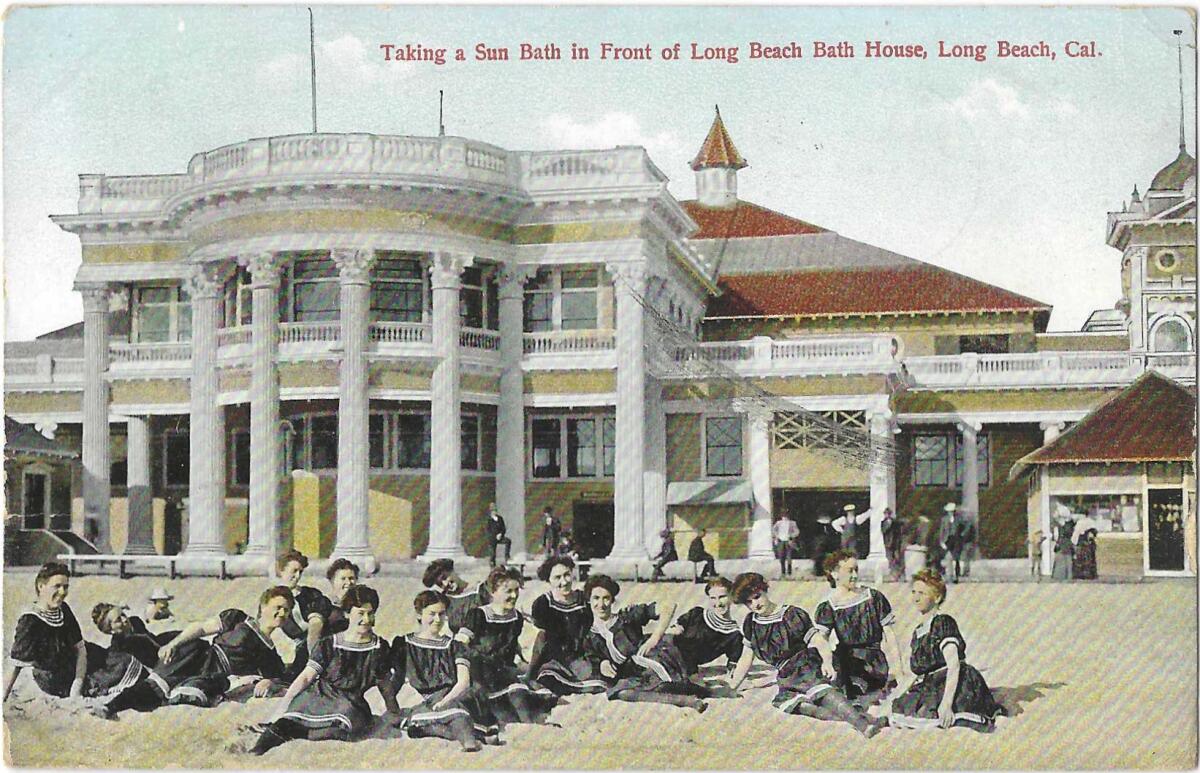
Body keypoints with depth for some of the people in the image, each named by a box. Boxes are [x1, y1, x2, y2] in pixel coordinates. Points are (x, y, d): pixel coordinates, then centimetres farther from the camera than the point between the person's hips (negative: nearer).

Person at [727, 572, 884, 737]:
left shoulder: (792, 615, -1)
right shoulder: (750, 624, 14)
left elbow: (818, 640, -5)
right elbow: (746, 658, 24)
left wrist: (827, 662, -25)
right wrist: (731, 687, 22)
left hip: (806, 666, -4)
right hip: (785, 678, 4)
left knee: (819, 688, -38)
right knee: (782, 701, -32)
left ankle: (862, 723, -57)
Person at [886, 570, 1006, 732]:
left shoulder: (944, 623, -8)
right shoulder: (918, 632, 18)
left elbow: (954, 665, -18)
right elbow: (915, 673, 23)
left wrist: (946, 703, -27)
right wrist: (893, 699, 14)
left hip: (957, 686, -7)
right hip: (931, 687, 7)